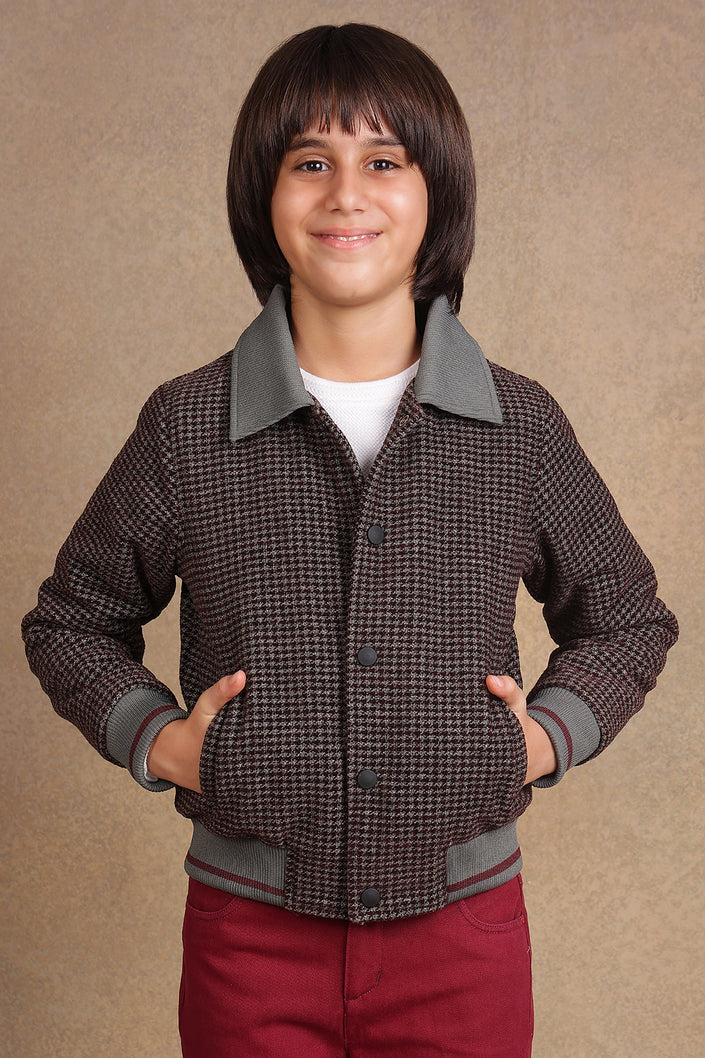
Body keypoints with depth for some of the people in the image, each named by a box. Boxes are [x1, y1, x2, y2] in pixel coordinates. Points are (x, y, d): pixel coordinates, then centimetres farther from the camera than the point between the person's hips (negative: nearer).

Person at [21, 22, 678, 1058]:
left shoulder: (521, 426, -3)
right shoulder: (188, 426, -4)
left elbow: (625, 619, 13)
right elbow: (73, 619, 10)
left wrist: (550, 735, -3)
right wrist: (156, 739, -5)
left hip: (462, 927, 1)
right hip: (252, 931, 0)